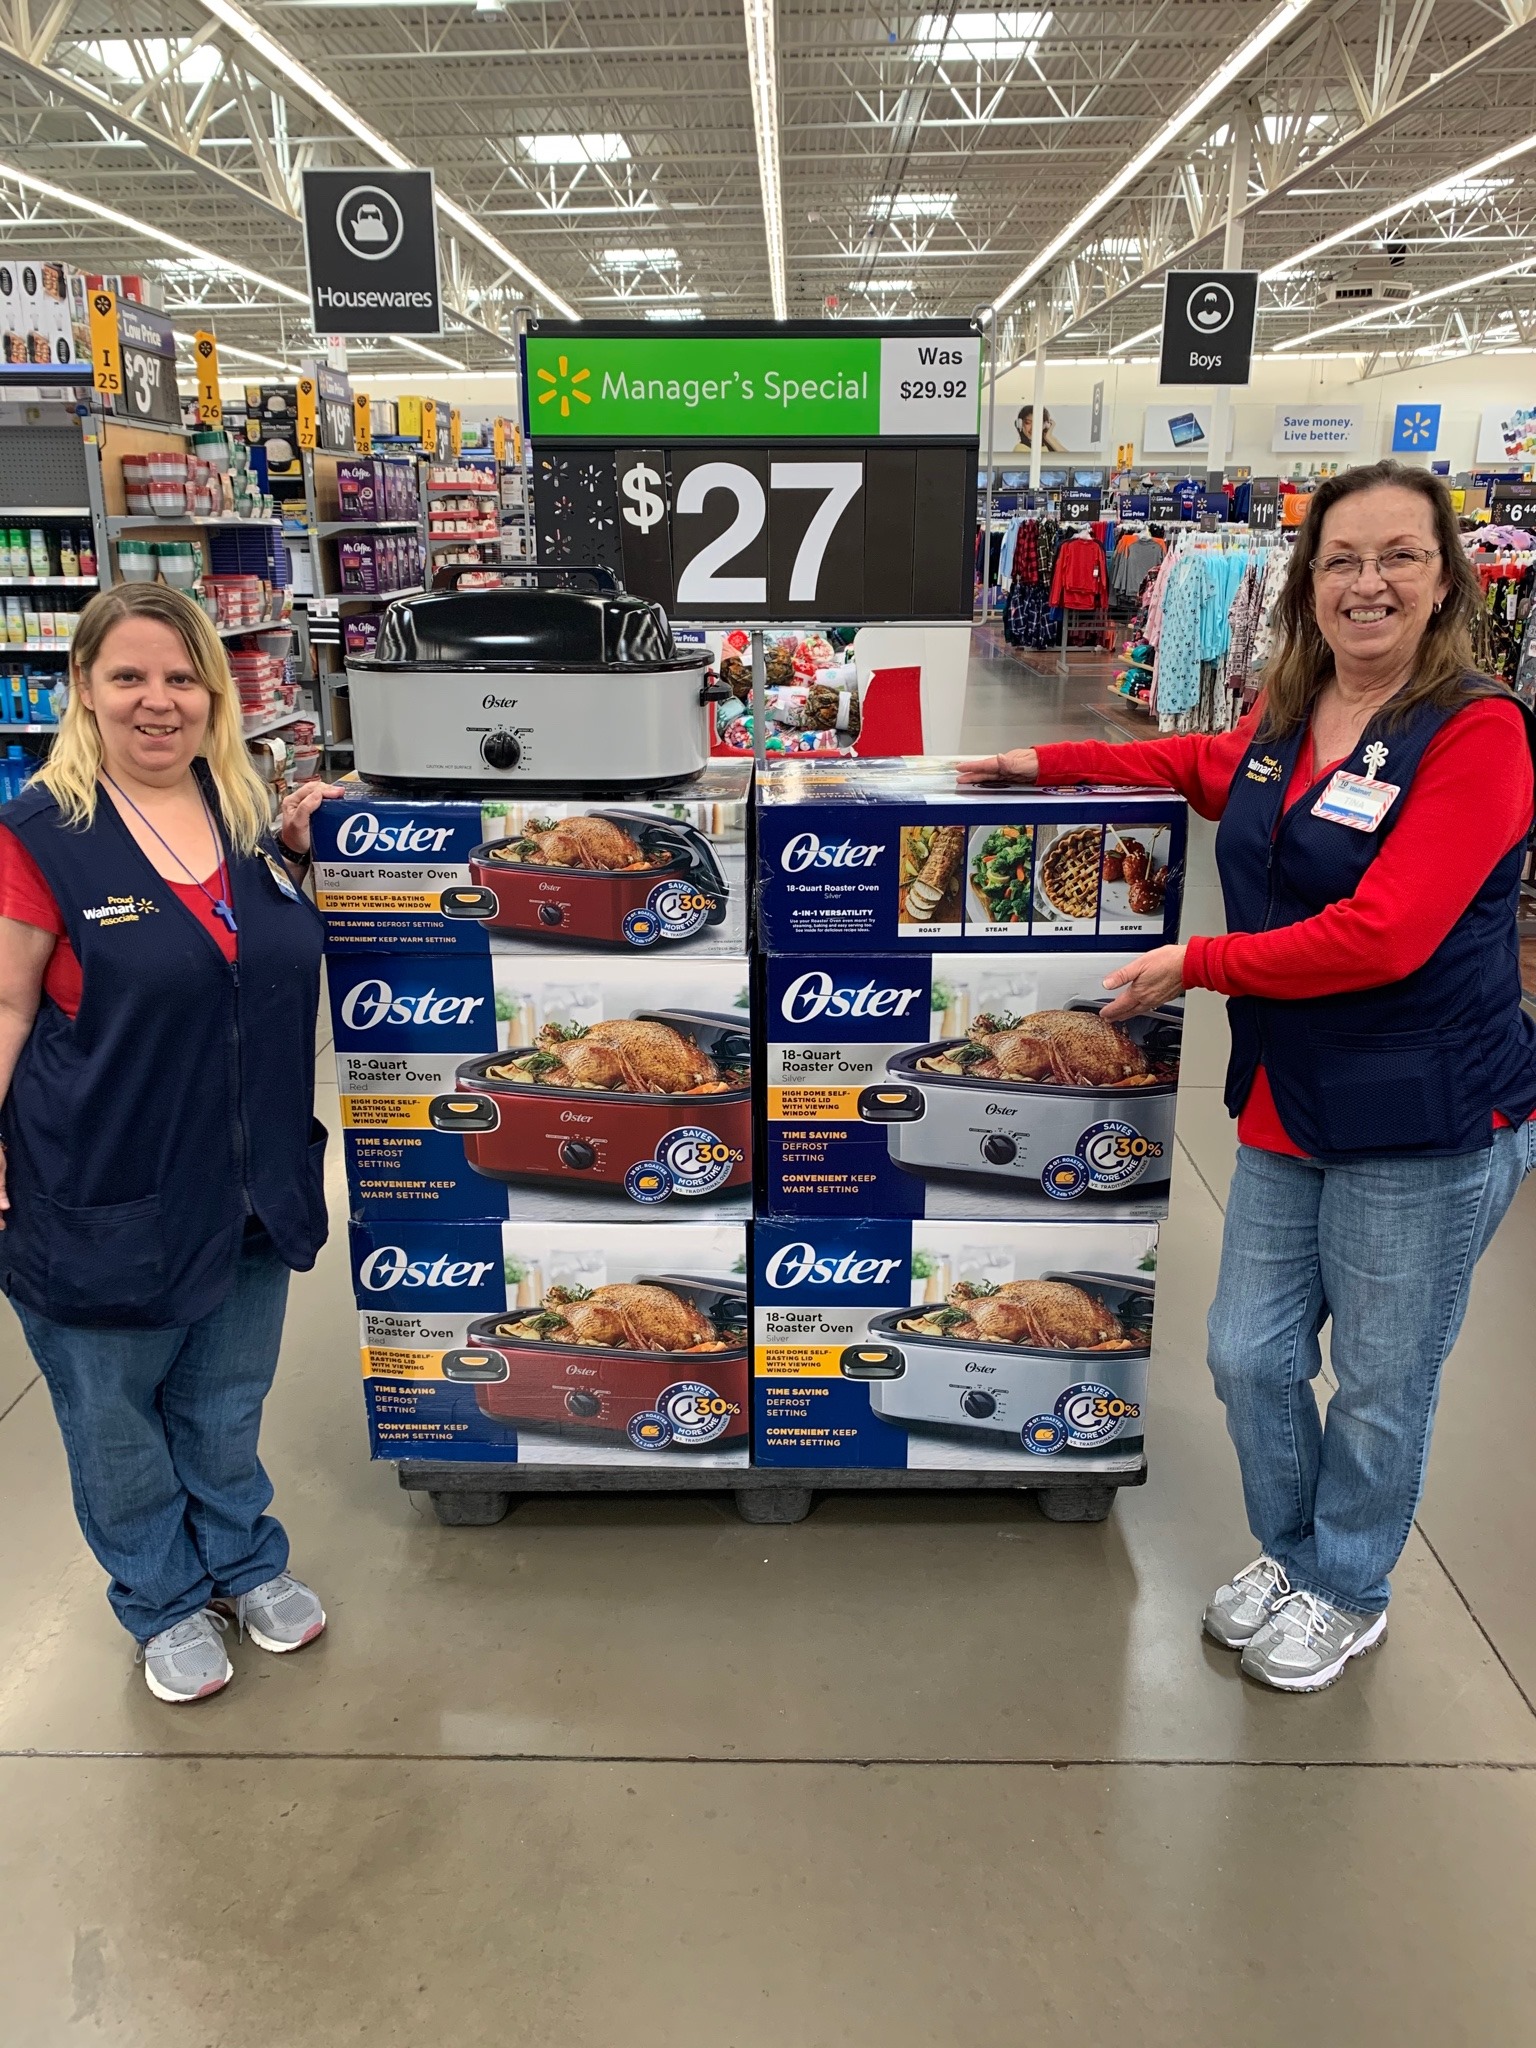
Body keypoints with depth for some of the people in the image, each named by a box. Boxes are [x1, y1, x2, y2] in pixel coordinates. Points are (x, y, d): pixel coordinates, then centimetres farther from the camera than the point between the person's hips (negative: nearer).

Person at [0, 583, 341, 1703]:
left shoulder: (247, 814, 4)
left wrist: (298, 851, 1)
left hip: (246, 1181, 5)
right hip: (104, 1193, -4)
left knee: (227, 1402, 23)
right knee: (117, 1416, 16)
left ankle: (247, 1561, 45)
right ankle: (165, 1600, 38)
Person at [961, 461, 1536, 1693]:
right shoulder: (1282, 722, 6)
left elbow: (1380, 936, -24)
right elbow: (1200, 767, 29)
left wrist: (1195, 966, -16)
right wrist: (1047, 763, 25)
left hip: (1428, 1126, -6)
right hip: (1290, 1109, 7)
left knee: (1380, 1385, 11)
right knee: (1250, 1357, 16)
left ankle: (1348, 1595, 37)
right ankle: (1291, 1552, 43)